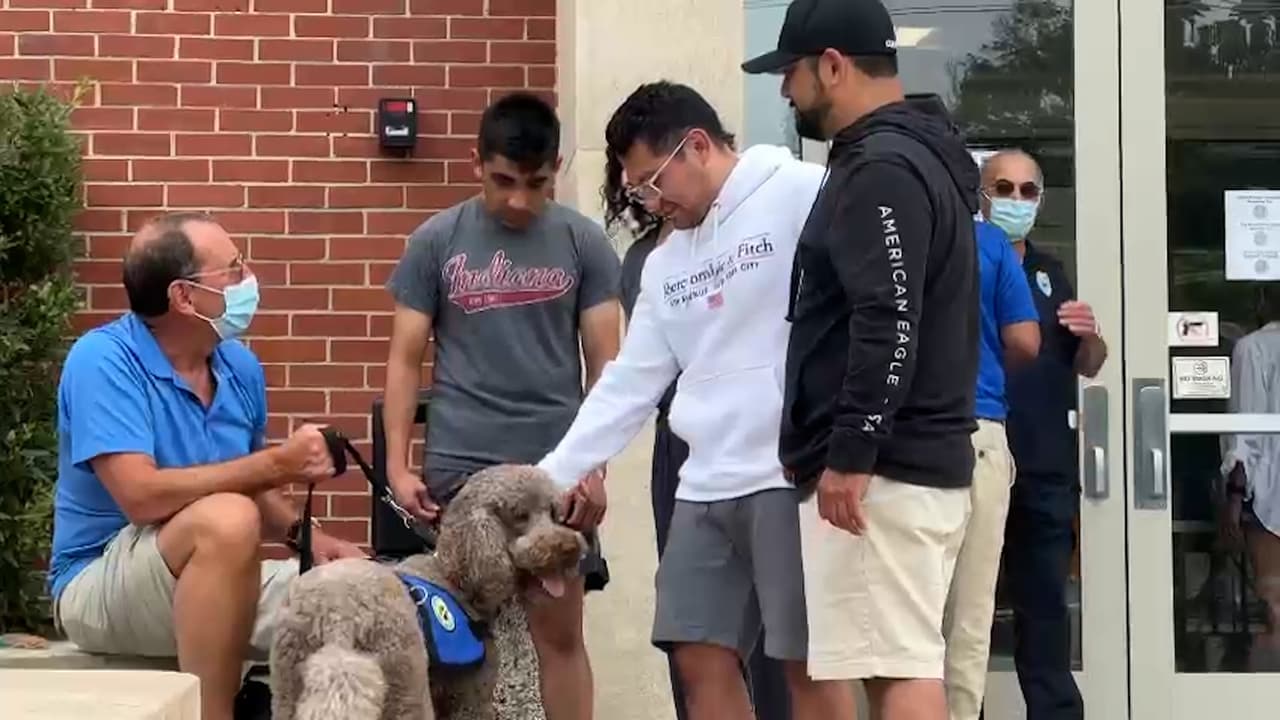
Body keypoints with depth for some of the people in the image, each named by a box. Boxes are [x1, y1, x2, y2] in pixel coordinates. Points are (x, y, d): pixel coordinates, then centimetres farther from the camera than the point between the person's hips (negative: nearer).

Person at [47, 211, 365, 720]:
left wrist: (303, 535, -6)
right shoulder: (103, 359, -16)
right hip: (101, 583, -6)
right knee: (225, 520, -35)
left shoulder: (240, 365, 4)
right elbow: (142, 497, -27)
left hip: (215, 579, 6)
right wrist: (276, 463, -25)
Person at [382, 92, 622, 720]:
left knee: (559, 628, 5)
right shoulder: (435, 242, 2)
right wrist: (397, 466, -3)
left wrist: (593, 466, -6)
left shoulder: (584, 244, 2)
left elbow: (604, 365, 2)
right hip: (459, 464, 0)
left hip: (555, 463, 0)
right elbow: (404, 360, 4)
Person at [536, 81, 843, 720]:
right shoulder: (664, 263, 19)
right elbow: (629, 384, 20)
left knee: (809, 664, -3)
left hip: (796, 476, -7)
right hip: (706, 488, 8)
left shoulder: (802, 193, -5)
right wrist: (548, 478, 14)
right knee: (701, 661, 6)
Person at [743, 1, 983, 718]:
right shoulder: (921, 156, 19)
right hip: (926, 458, 10)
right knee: (905, 661, 12)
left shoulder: (880, 168, -14)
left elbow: (889, 324, -23)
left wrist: (848, 455, -22)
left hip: (882, 470, -10)